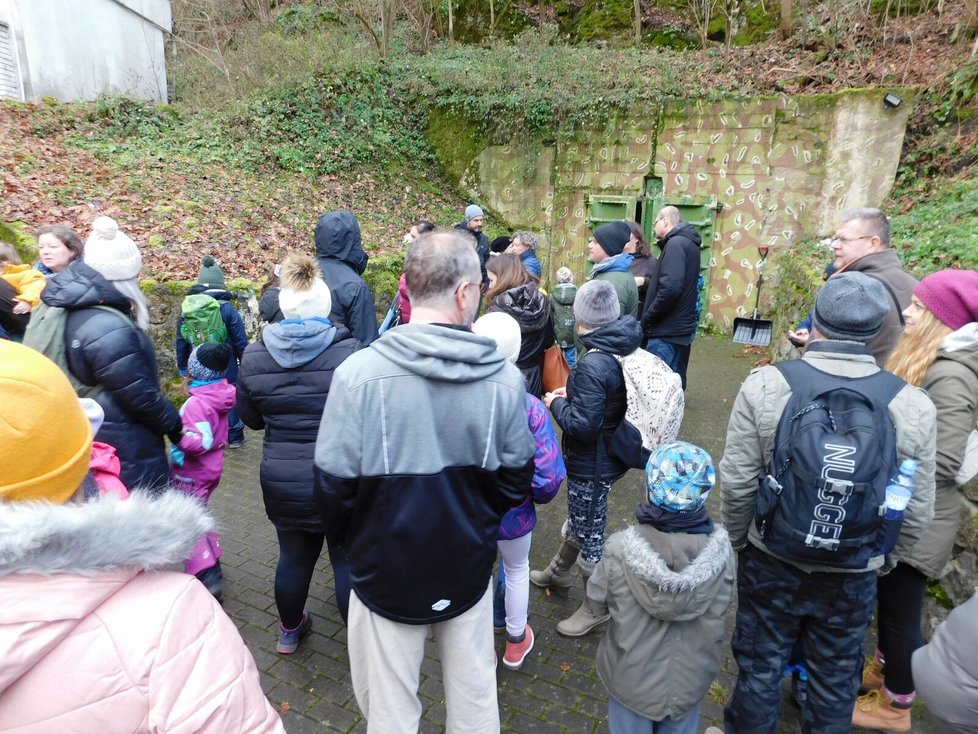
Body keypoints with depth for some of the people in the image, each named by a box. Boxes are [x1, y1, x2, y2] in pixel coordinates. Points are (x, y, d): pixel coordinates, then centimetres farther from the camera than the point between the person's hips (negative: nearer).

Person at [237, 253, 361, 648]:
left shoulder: (254, 356, -5)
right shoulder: (348, 353, -18)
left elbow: (251, 418, 7)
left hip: (282, 481, 4)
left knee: (294, 556, 22)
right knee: (348, 560, 12)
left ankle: (290, 630, 44)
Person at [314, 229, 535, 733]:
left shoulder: (360, 372, -23)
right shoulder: (504, 378, -15)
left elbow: (333, 484, -15)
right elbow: (515, 482, -4)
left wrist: (349, 541, 7)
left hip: (387, 573, -2)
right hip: (468, 570, 2)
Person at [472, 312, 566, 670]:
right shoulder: (529, 408, -27)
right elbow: (550, 476, -27)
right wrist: (539, 495, -3)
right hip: (512, 513, 0)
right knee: (517, 570, 29)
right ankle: (516, 642, 50)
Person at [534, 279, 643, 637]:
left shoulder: (593, 365, -30)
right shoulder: (628, 347, -3)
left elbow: (582, 424, -29)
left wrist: (557, 403, -11)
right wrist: (573, 394, 4)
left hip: (592, 464, -9)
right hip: (614, 452, 9)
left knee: (589, 533, 11)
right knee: (579, 517, 28)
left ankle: (596, 608, 32)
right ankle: (558, 572, 52)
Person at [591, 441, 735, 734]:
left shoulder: (620, 548, -29)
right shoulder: (721, 550, -23)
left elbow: (597, 598, -13)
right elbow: (720, 607, -6)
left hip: (632, 677, -2)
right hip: (691, 677, 2)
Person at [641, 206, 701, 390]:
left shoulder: (675, 244, -13)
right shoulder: (688, 243, 17)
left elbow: (670, 287, -26)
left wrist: (647, 318, -16)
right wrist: (647, 281, 12)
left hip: (667, 330, -10)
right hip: (681, 327, 10)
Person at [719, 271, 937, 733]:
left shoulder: (765, 386, -19)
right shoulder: (913, 406, -14)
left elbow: (737, 483, -14)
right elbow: (916, 513, -5)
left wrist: (738, 540, 4)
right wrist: (880, 561, 14)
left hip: (770, 563, -1)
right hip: (853, 577, 1)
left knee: (760, 668, 20)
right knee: (835, 683, 24)